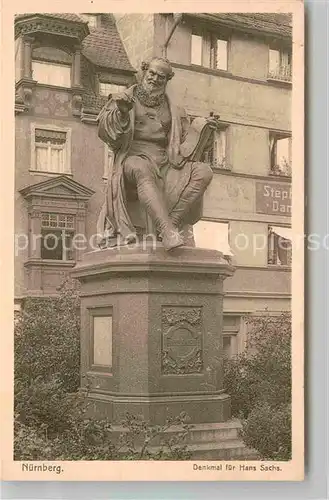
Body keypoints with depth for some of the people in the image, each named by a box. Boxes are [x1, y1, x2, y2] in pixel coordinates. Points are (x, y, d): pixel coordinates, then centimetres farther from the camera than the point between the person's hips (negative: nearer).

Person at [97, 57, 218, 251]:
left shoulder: (173, 110, 25)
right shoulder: (124, 99, 15)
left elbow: (186, 138, 19)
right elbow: (105, 132, 2)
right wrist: (121, 113, -17)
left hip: (165, 164, 4)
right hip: (134, 158, -4)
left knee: (204, 172, -22)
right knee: (142, 169, -42)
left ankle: (172, 221, -33)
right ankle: (168, 231, -55)